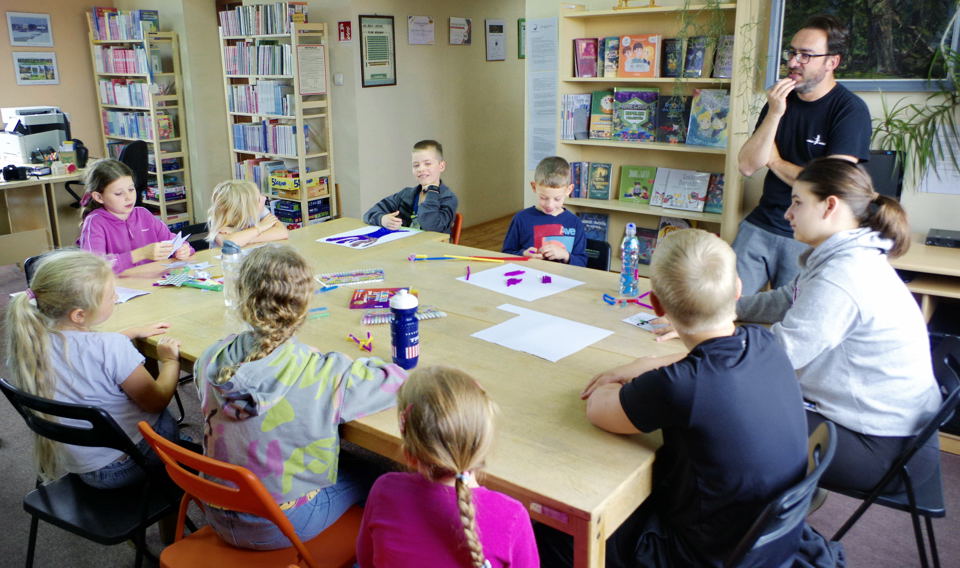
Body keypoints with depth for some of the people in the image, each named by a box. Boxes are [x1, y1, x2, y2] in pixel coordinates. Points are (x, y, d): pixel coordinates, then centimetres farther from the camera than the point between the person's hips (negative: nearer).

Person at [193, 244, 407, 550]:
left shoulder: (211, 359, -13)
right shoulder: (324, 375, -27)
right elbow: (396, 382, -15)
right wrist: (366, 365, 5)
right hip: (283, 528, -5)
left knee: (345, 465, 28)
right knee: (364, 474, 23)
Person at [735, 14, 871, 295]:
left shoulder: (851, 110, -10)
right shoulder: (780, 101, 7)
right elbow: (747, 166, -3)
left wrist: (775, 161, -6)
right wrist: (774, 114, -14)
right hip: (760, 226, 5)